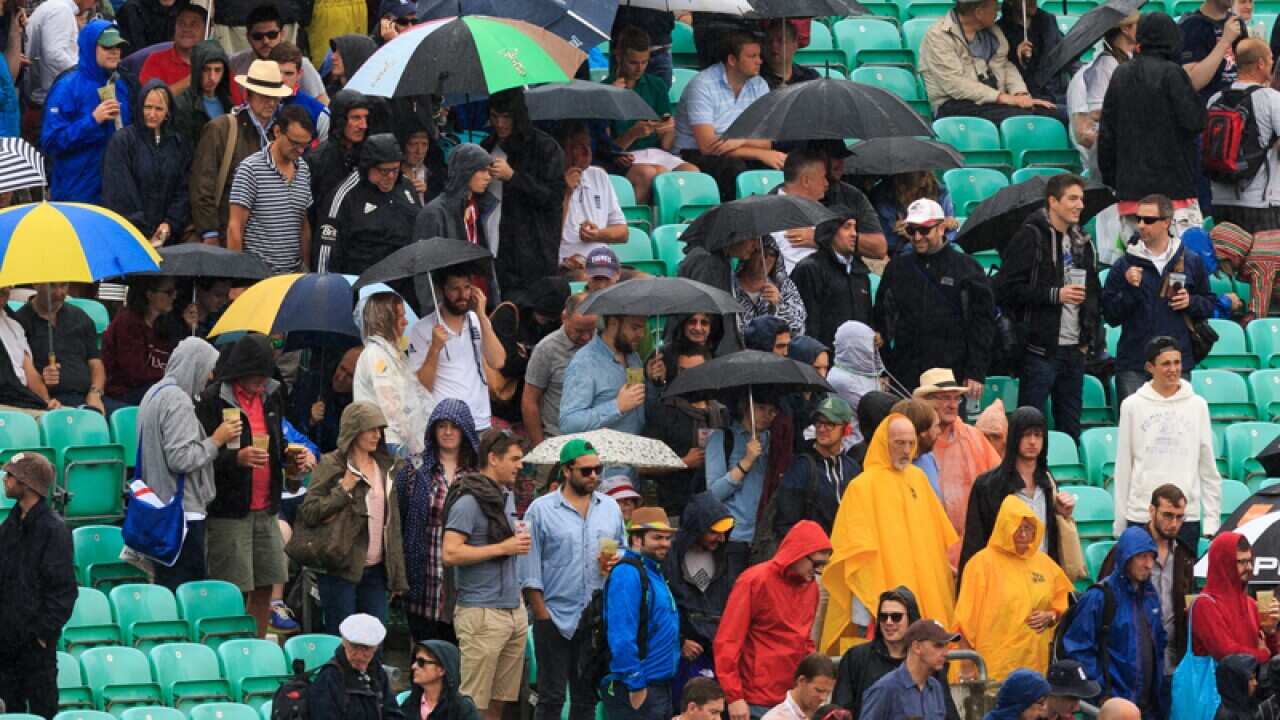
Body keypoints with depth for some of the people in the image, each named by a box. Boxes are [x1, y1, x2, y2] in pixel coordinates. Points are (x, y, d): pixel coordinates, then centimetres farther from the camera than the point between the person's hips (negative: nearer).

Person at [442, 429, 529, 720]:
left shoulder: (507, 496, 16)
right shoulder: (469, 500, -11)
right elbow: (450, 554, -19)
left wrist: (520, 542, 9)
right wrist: (503, 548, -16)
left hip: (514, 610, 8)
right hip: (482, 614, -8)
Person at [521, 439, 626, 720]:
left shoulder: (610, 508, 11)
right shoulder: (541, 510, -2)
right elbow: (530, 569, -3)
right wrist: (541, 613, -8)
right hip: (555, 619, -4)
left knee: (586, 697, 9)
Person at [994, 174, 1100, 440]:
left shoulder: (1082, 243, 15)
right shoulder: (1030, 238, -7)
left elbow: (1092, 293, 24)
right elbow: (1006, 289, -14)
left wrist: (1088, 336, 12)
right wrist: (1055, 295, -17)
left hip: (1073, 350, 7)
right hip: (1040, 349, -7)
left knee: (1071, 426, 10)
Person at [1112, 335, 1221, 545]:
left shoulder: (1197, 405, 6)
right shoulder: (1132, 406, 4)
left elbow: (1208, 468, 8)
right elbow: (1123, 467, 6)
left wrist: (1212, 519, 3)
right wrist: (1120, 520, 4)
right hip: (1141, 516, 0)